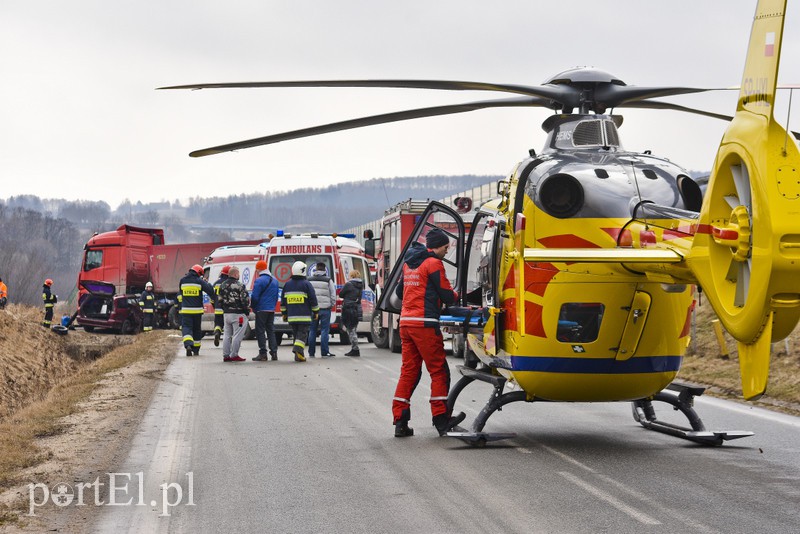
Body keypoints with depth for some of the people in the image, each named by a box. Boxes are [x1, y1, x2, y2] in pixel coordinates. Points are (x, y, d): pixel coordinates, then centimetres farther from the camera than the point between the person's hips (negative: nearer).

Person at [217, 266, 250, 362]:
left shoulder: (222, 285, 8)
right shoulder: (240, 286, -13)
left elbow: (219, 300, 13)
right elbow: (245, 300, -12)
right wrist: (247, 311, 0)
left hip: (226, 314, 7)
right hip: (238, 314, -7)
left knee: (227, 335, 12)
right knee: (237, 335, -2)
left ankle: (226, 355, 13)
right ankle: (234, 355, -4)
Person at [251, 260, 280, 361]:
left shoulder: (259, 281, -12)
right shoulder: (274, 281, 13)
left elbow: (255, 297, -14)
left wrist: (253, 307, 1)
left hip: (261, 310, -7)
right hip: (271, 310, 7)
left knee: (260, 331, -3)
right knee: (271, 331, 13)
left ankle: (263, 354, -7)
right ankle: (274, 353, 9)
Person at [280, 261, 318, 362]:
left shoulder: (287, 284, 10)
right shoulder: (306, 284, -6)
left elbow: (283, 301, 15)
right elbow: (313, 299, -4)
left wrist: (284, 313, 22)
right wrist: (315, 312, 7)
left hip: (291, 316, 5)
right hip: (304, 316, -4)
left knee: (296, 334, 12)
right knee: (302, 334, -5)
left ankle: (299, 355, 11)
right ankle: (298, 349, -27)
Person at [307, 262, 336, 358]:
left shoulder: (309, 280, 3)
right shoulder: (328, 280, -3)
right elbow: (333, 295, -1)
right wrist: (331, 305, 12)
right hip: (325, 308, -2)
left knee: (312, 330, 9)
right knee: (324, 330, 0)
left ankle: (311, 353, 10)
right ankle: (324, 352, -4)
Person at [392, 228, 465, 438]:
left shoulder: (408, 263, 18)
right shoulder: (433, 263, -7)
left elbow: (399, 291, 29)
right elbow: (447, 296, -8)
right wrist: (456, 295, 13)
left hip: (406, 322, 8)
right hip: (424, 323, -8)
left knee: (408, 371, 9)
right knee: (439, 371, -1)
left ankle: (400, 422, 5)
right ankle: (441, 420, -2)